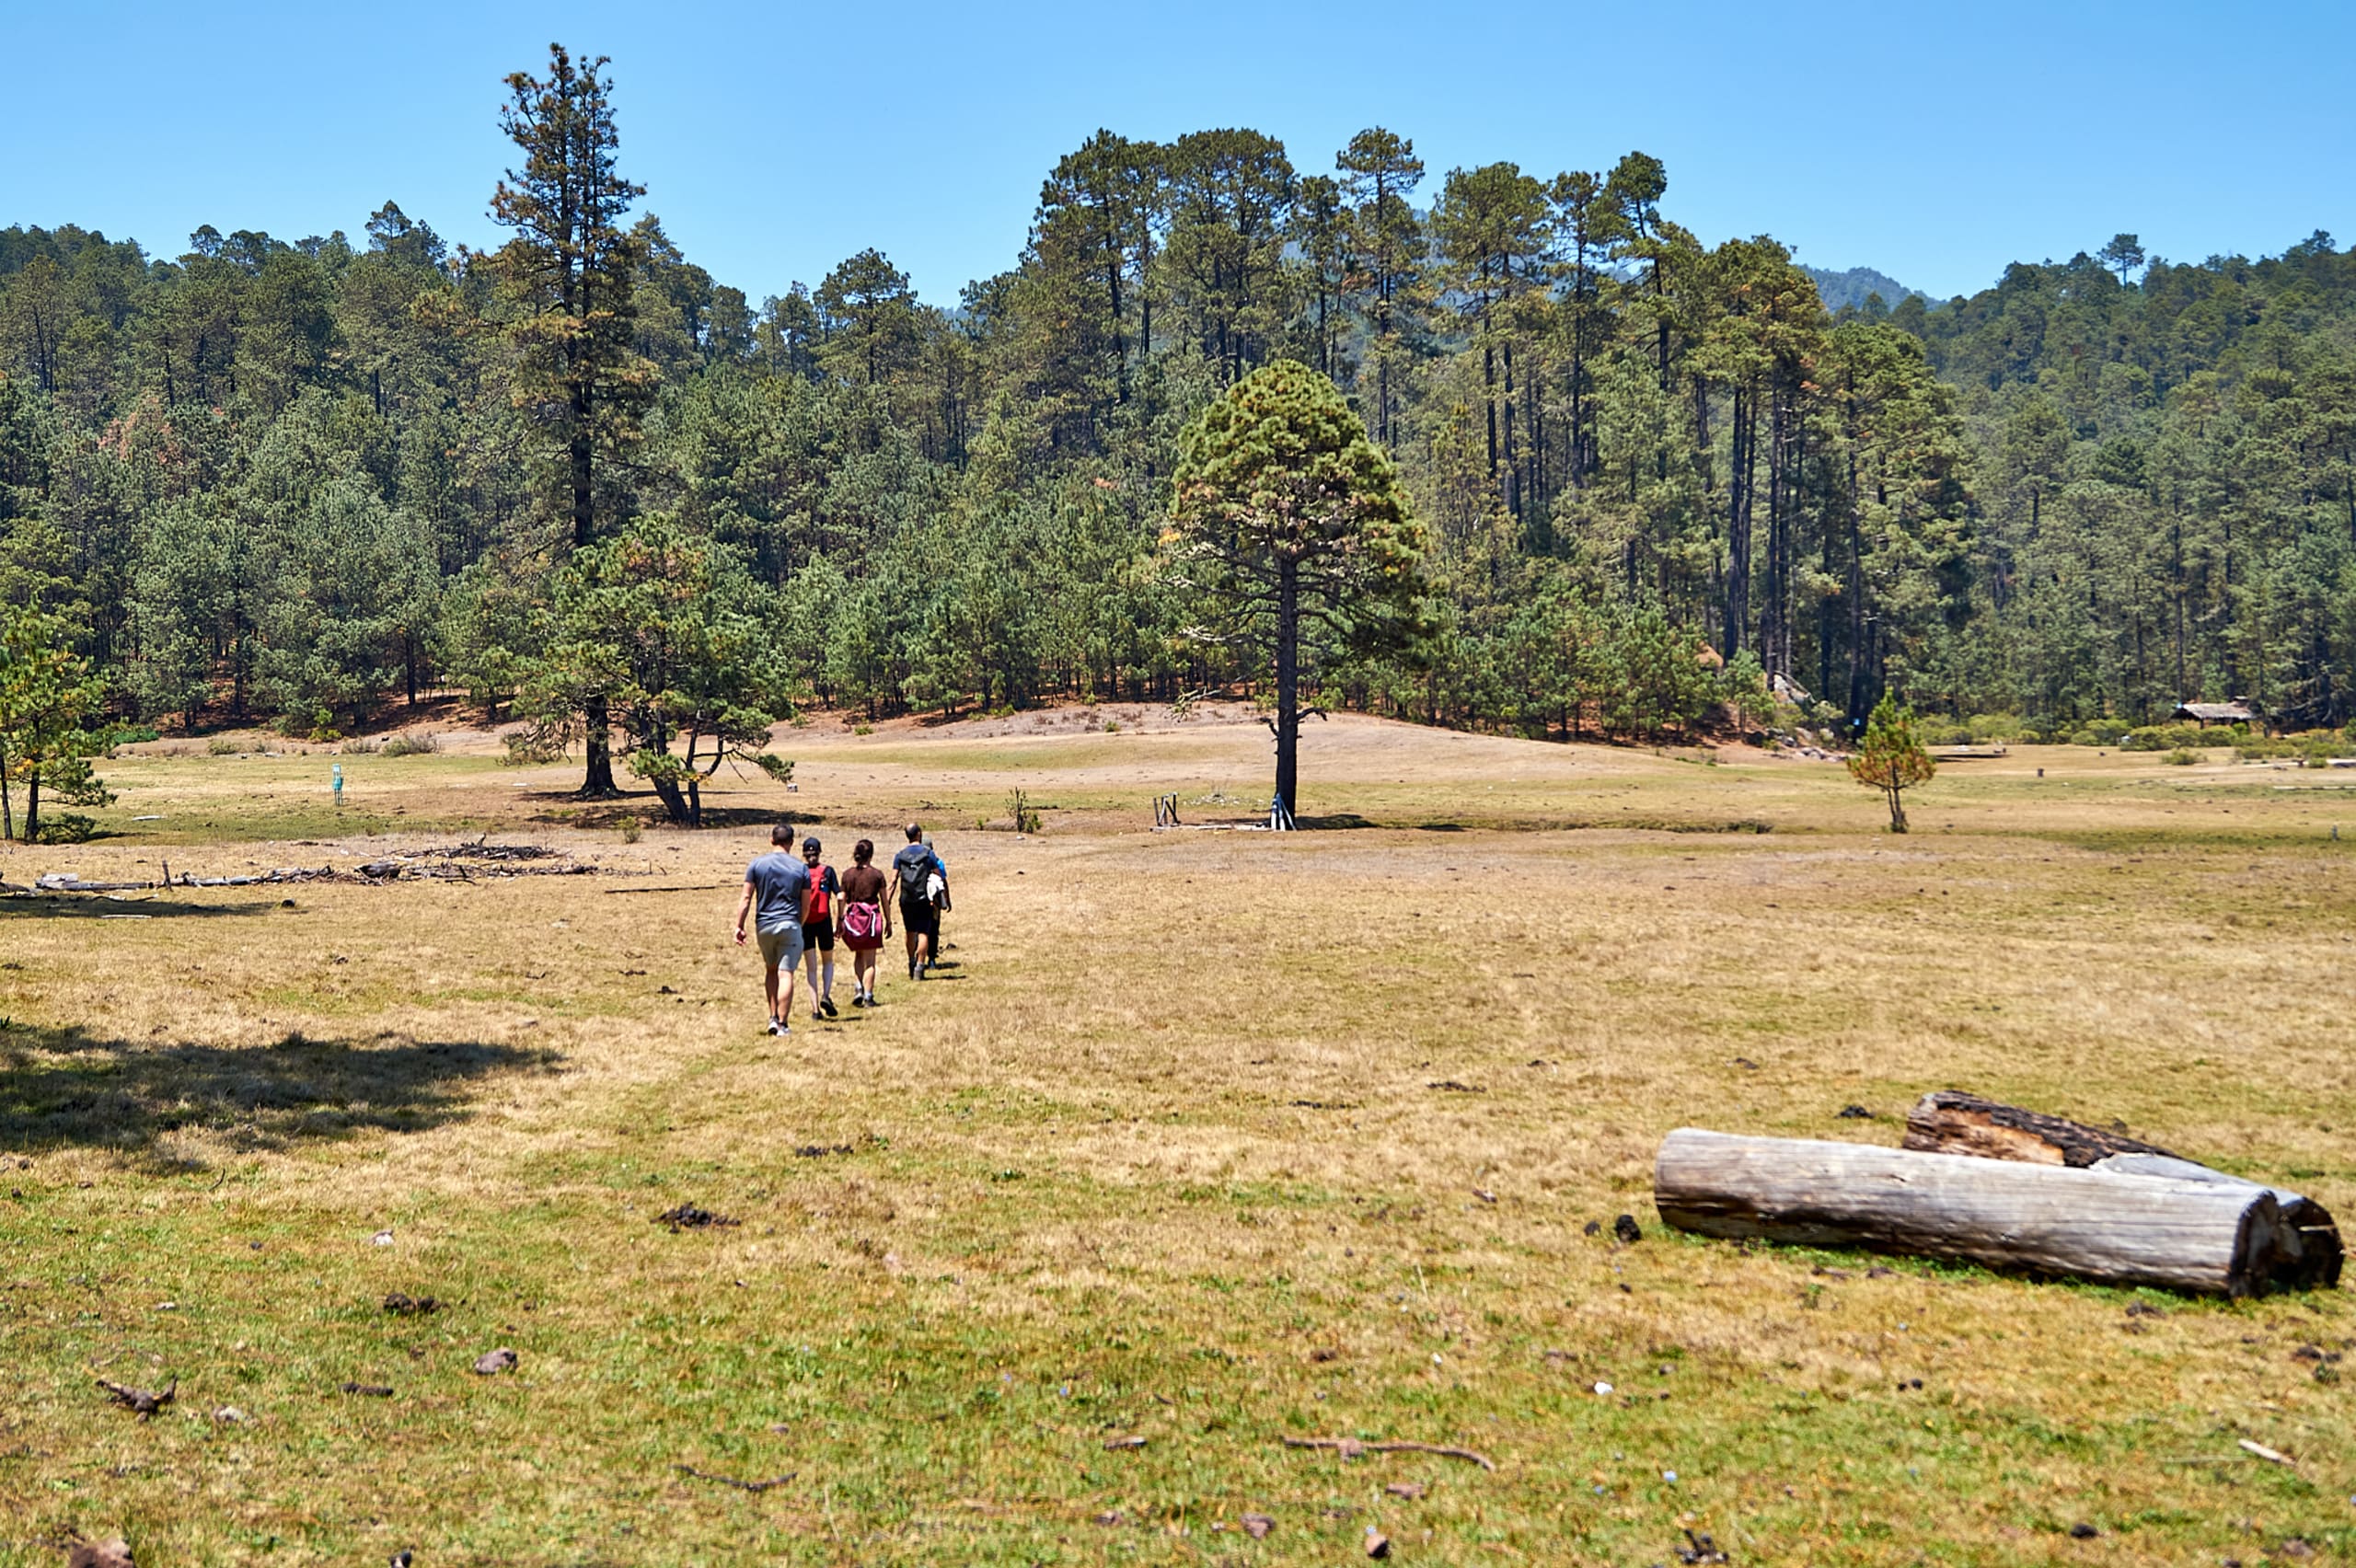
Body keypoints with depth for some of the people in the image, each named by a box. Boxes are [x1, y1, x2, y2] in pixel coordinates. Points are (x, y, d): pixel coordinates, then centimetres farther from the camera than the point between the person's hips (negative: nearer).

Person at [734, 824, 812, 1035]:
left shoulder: (756, 865, 0)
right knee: (787, 974, -2)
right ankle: (783, 1024, -4)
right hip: (790, 925, -2)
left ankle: (773, 1018, 13)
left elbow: (746, 898, -3)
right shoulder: (801, 868, 1)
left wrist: (739, 926, 1)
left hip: (764, 925, 2)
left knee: (770, 970, 20)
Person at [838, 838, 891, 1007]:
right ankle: (868, 996, 4)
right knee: (869, 960, 5)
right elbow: (885, 901, 0)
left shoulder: (847, 874, 1)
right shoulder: (877, 874, -4)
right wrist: (888, 922, 9)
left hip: (853, 917, 2)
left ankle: (857, 989, 4)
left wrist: (839, 922, 9)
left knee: (857, 956, 19)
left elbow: (842, 900, 2)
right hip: (872, 916, -2)